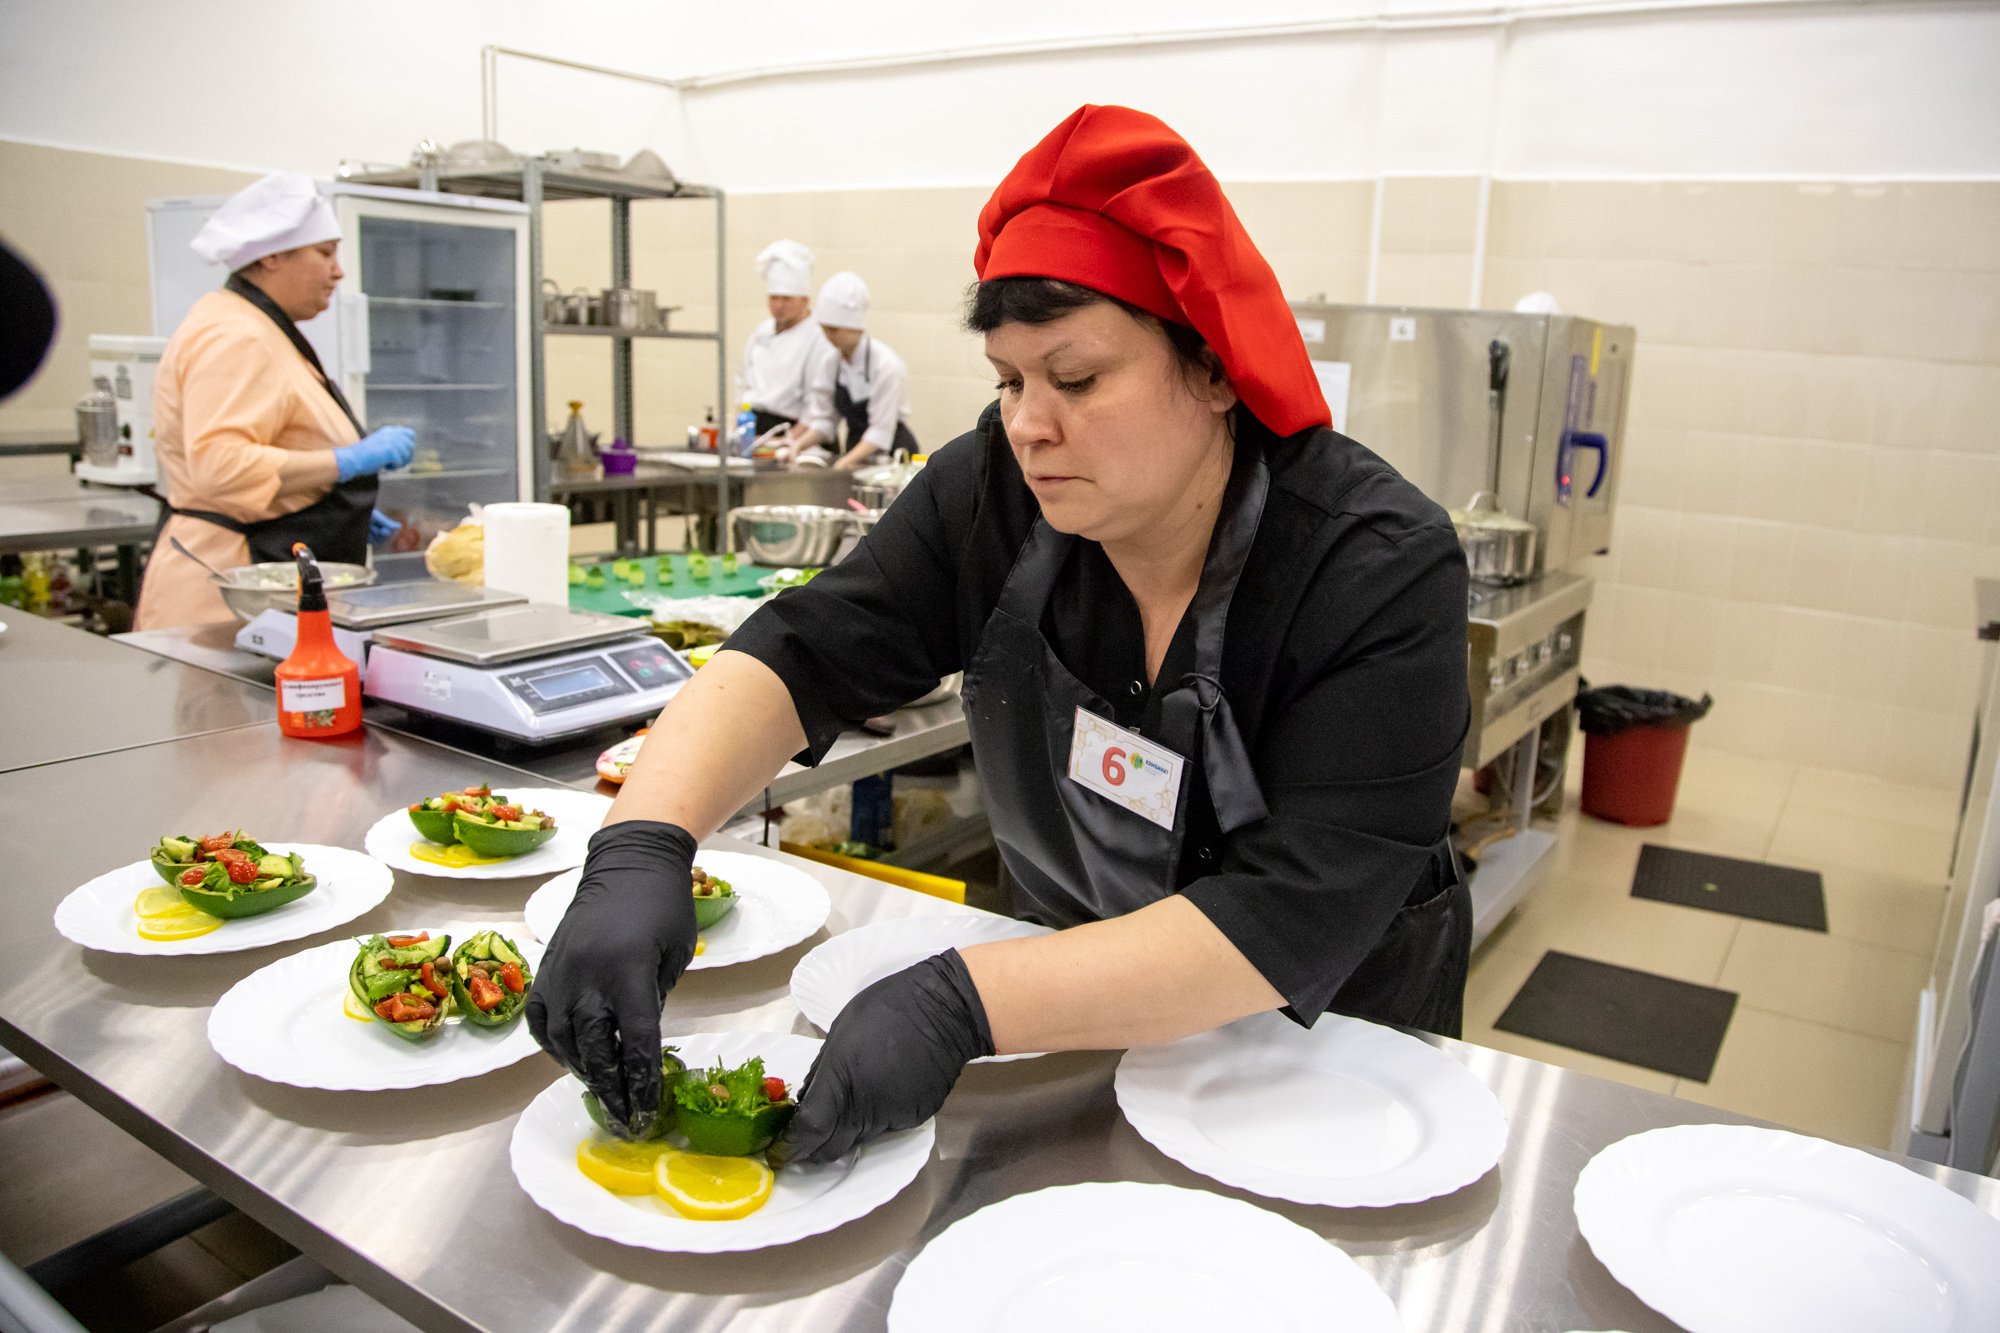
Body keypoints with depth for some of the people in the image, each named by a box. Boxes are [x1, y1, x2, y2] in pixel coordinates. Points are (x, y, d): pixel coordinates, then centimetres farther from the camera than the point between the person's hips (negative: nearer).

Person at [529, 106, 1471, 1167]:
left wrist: (963, 1002, -40)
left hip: (1323, 1052, -3)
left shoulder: (1382, 571, -25)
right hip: (1076, 997, 3)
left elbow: (1293, 925, -31)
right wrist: (641, 845, -34)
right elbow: (798, 657, -15)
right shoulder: (995, 490, -12)